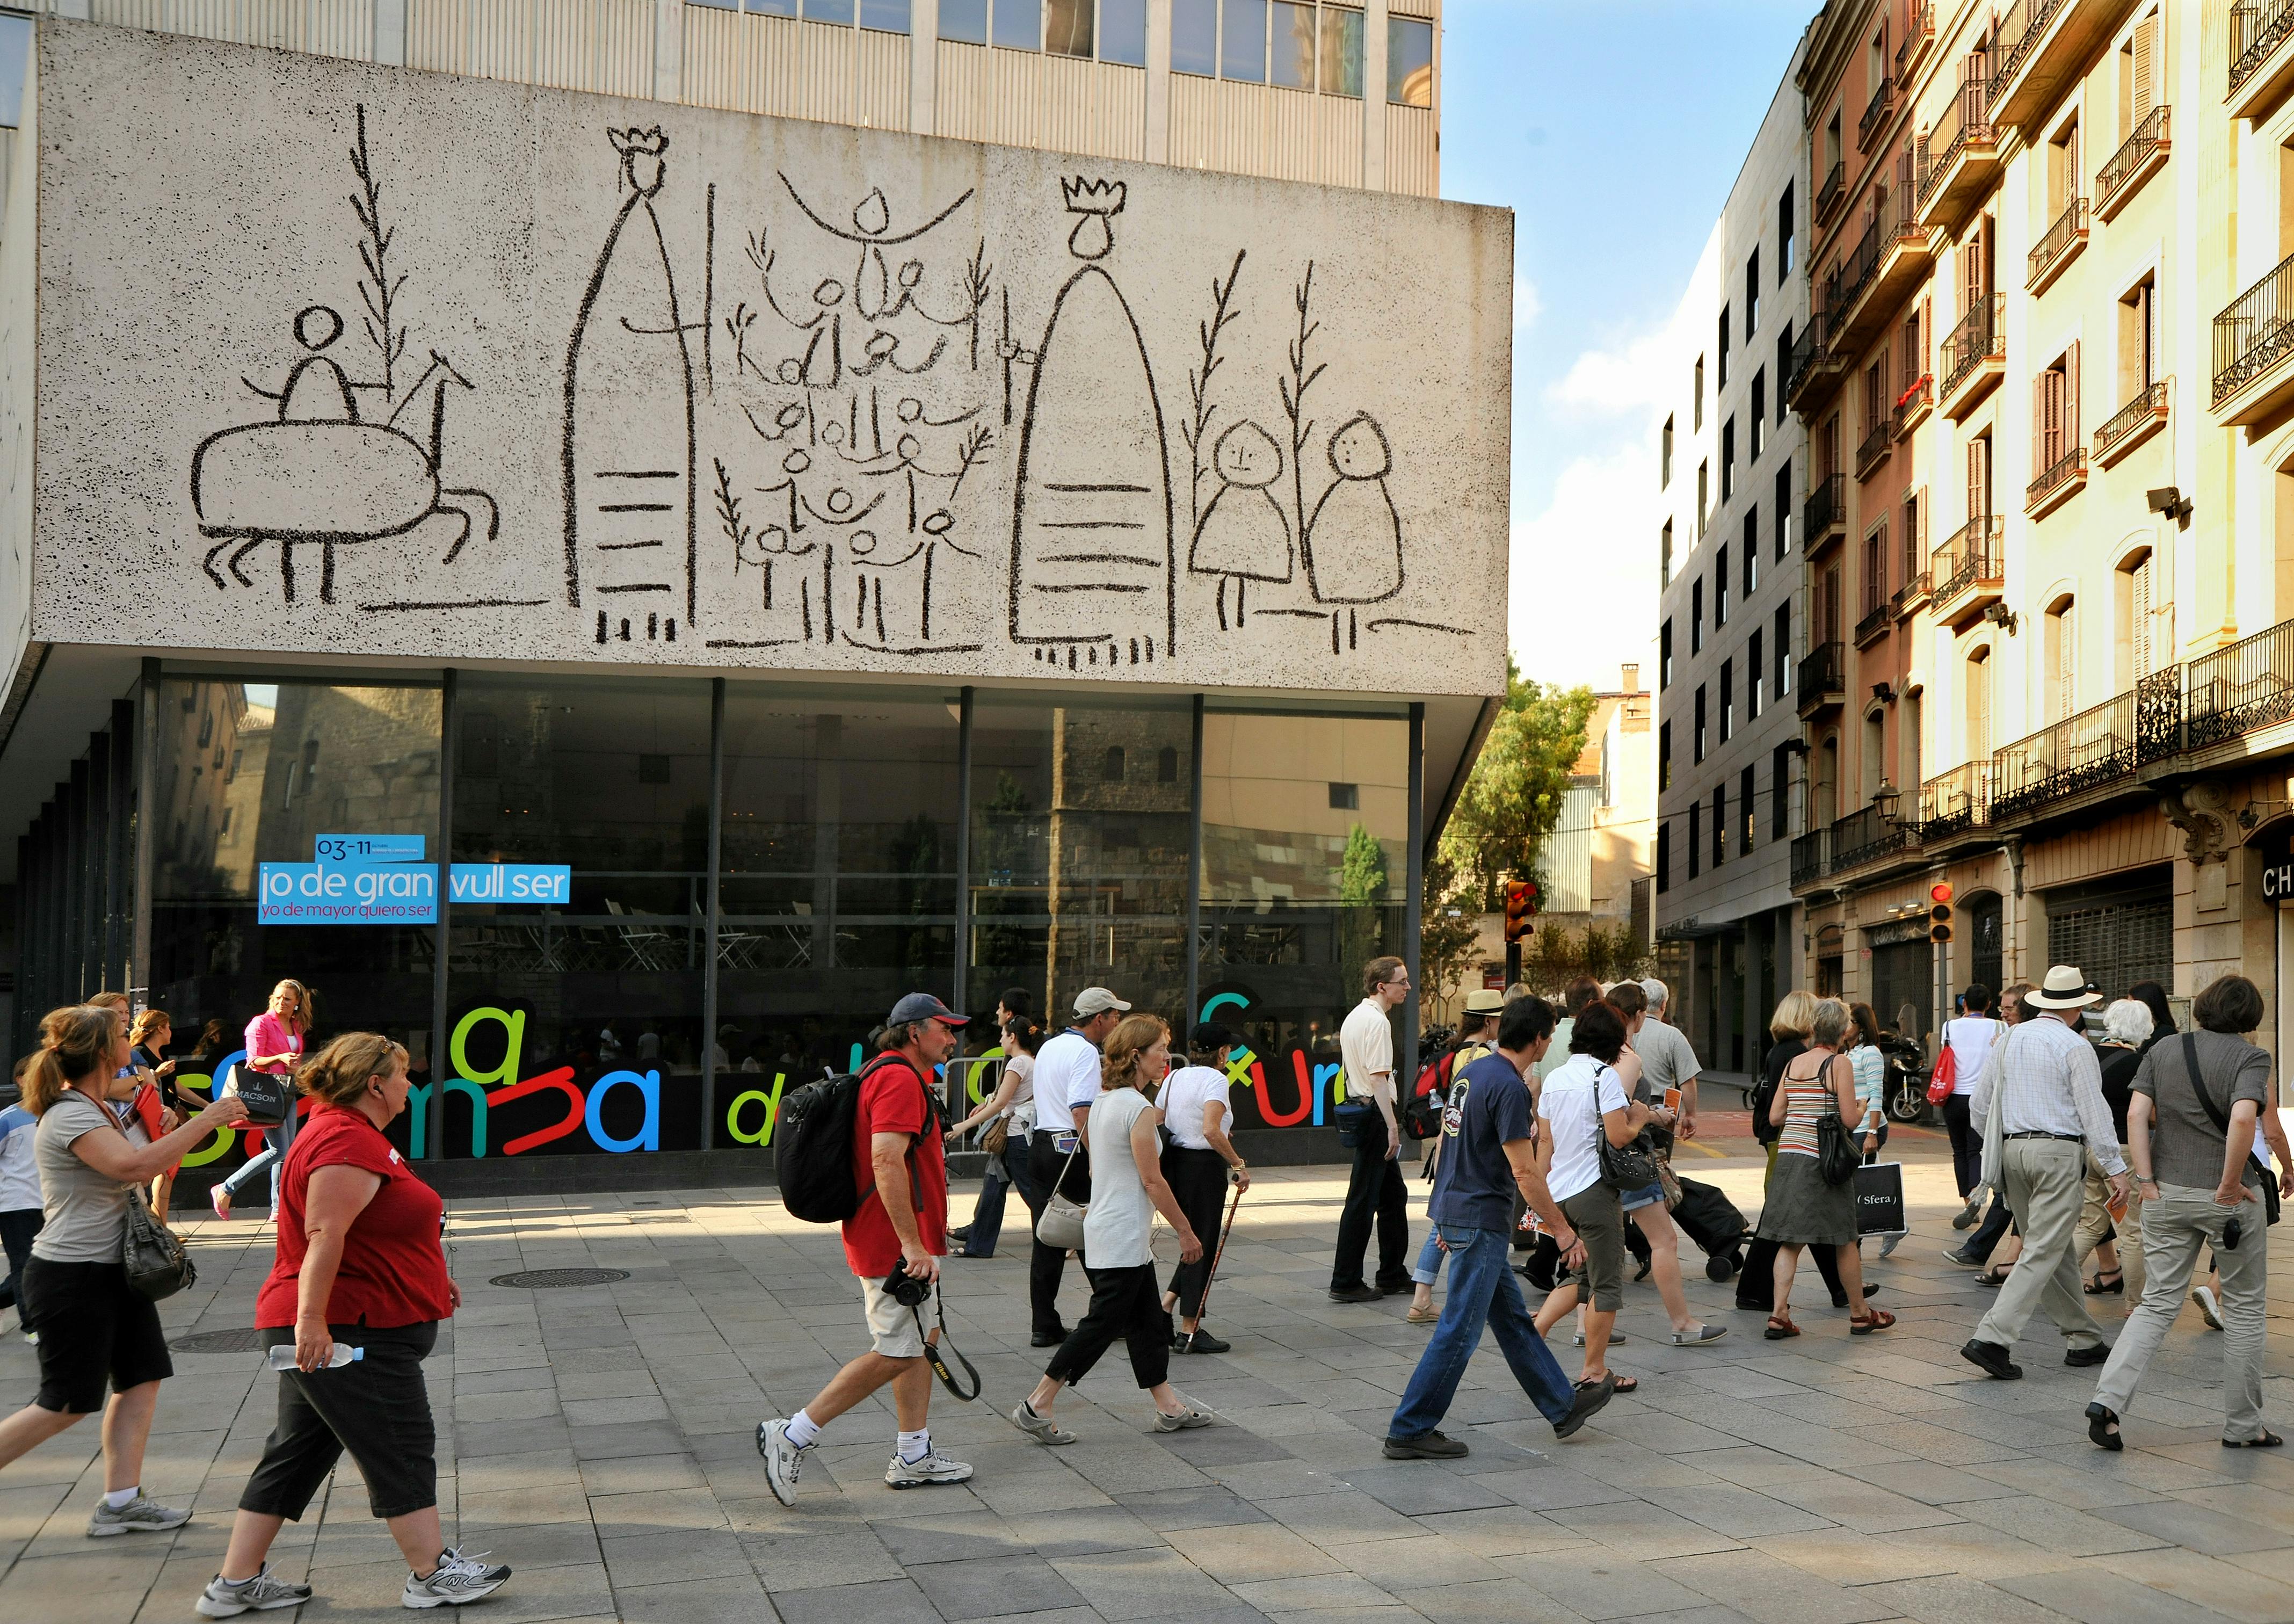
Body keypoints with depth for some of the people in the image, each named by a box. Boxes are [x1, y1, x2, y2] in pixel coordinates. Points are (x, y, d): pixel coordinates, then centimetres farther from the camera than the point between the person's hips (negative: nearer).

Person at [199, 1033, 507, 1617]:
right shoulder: (348, 1142, -18)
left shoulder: (348, 1133, 18)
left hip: (325, 1331, 11)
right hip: (347, 1333, -11)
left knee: (297, 1452, 13)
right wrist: (311, 1319, -31)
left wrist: (428, 1280, 29)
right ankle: (433, 1573, 10)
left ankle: (236, 1583, 16)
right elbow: (324, 1234, -27)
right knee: (403, 1449, 0)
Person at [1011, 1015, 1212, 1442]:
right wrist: (1185, 1231, -10)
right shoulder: (1138, 1107, -18)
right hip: (1123, 1236, -10)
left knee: (1148, 1319, 14)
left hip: (1103, 1227, 10)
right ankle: (1037, 1406, 0)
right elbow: (1152, 1181, -17)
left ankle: (1169, 1407, 20)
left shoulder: (1104, 1100, 9)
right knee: (1103, 1323, -4)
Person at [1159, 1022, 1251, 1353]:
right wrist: (1239, 1164, -21)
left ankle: (1165, 1306, 10)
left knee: (1193, 1241, 20)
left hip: (1173, 1162, 7)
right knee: (1203, 1245, 2)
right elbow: (1211, 1131, -27)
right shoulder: (1215, 1080, -13)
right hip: (1203, 1166, -7)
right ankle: (1190, 1331, 7)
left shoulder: (1174, 1077, 9)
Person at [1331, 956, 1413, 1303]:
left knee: (1394, 1195, 18)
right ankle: (1345, 1283, -2)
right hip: (1375, 1114, -11)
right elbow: (1379, 1078, -22)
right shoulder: (1377, 1021, -16)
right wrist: (1392, 1126, -22)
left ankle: (1393, 1275, 26)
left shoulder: (1354, 1017, 17)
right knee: (1363, 1200, -6)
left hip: (1358, 1110, 11)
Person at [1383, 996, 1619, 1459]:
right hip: (1481, 1220, -10)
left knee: (1512, 1317, 18)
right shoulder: (1509, 1088, -20)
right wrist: (1563, 1231, -12)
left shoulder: (1472, 1071, 9)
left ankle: (1563, 1406, 31)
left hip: (1454, 1208, 10)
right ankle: (1409, 1433, 2)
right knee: (1460, 1331, -3)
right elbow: (1525, 1172, -20)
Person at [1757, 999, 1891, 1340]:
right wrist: (1859, 1107, 9)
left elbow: (1775, 1117, 10)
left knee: (1790, 1241, 7)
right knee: (1845, 1241, 9)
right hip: (1822, 1159, -5)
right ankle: (1860, 1314, 21)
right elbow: (1850, 1120, -12)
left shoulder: (1794, 1064, 10)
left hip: (1788, 1155, 5)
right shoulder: (1840, 1063, -8)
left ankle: (1779, 1314, -2)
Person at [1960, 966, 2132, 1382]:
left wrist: (1999, 1146, 27)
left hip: (2013, 1149, 7)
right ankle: (1992, 1338, -17)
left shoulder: (2012, 1039, 10)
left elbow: (1979, 1104, 14)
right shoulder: (2075, 1046, -8)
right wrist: (2115, 1168, -6)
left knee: (2055, 1251, 15)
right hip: (2059, 1151, -7)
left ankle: (2084, 1338, 22)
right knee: (2043, 1253, -7)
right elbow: (2093, 1112, -10)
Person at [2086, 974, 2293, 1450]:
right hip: (2227, 1197, -4)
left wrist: (2147, 1180, -2)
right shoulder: (2250, 1057, -7)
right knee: (2244, 1306, 11)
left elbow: (2136, 1114, -2)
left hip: (2168, 1193, 4)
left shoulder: (2163, 1052, 7)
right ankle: (2242, 1425, 17)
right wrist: (2230, 1184, -16)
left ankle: (2108, 1399, -9)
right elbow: (2243, 1118, -24)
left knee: (2158, 1302, 7)